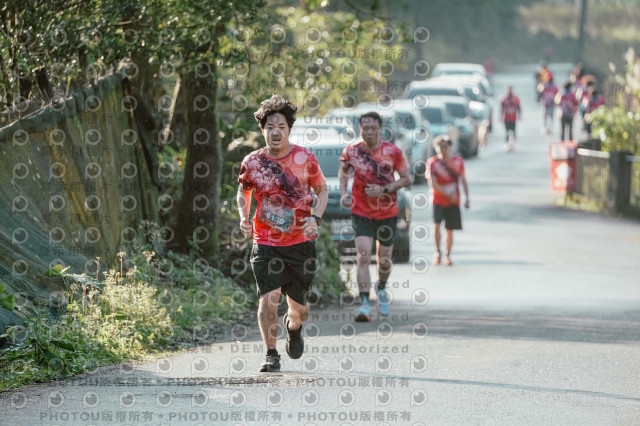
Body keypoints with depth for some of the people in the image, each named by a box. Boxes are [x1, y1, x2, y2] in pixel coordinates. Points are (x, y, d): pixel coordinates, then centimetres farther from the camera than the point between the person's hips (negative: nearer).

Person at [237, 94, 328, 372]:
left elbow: (322, 190, 8)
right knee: (268, 299, -16)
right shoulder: (252, 162, -3)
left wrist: (315, 217, -9)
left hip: (301, 242, 1)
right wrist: (243, 218, -2)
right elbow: (243, 191, 15)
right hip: (266, 243, 0)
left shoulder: (305, 159, -5)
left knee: (299, 308, 7)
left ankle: (293, 326, 44)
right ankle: (271, 355, 1)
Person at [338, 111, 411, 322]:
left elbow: (406, 179, -2)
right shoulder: (351, 152, -6)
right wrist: (343, 192, -1)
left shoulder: (392, 152, -10)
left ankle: (381, 288, 45)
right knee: (363, 257, -17)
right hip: (361, 212, -1)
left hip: (387, 213, 1)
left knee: (384, 260, 12)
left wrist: (384, 190, -17)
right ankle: (365, 304, -20)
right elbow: (343, 170, 15)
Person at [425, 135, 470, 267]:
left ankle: (448, 255, 20)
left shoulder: (458, 161, 3)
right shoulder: (432, 162, -6)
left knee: (450, 230, 4)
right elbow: (432, 183, -11)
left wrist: (467, 197, 2)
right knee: (436, 224, -21)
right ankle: (437, 251, -2)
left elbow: (463, 180, 10)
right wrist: (448, 194, -16)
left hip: (453, 202, 2)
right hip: (438, 200, -2)